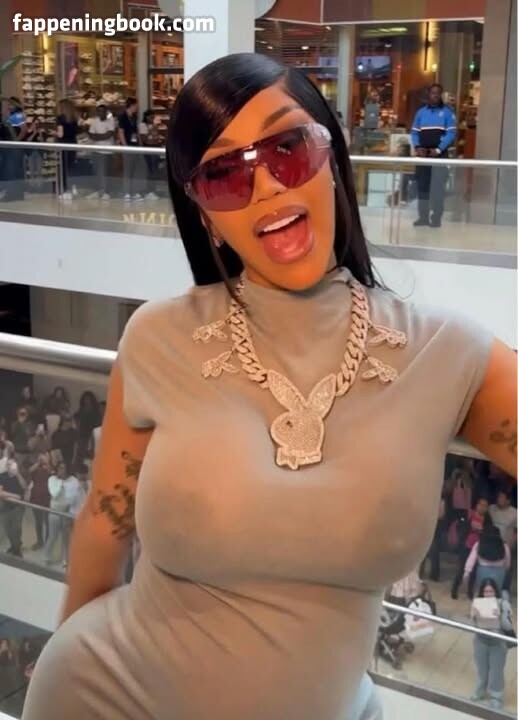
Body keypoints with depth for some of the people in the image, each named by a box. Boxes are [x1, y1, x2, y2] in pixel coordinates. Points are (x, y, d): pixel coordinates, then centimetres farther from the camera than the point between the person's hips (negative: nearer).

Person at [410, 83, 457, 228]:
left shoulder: (447, 112, 1)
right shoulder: (421, 112, 12)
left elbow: (451, 133, -6)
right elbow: (414, 132, 10)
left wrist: (438, 149, -16)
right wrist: (418, 147, -7)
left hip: (440, 154, -4)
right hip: (423, 154, 4)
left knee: (438, 186, -7)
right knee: (422, 185, 6)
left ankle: (436, 218, -4)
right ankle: (423, 217, 13)